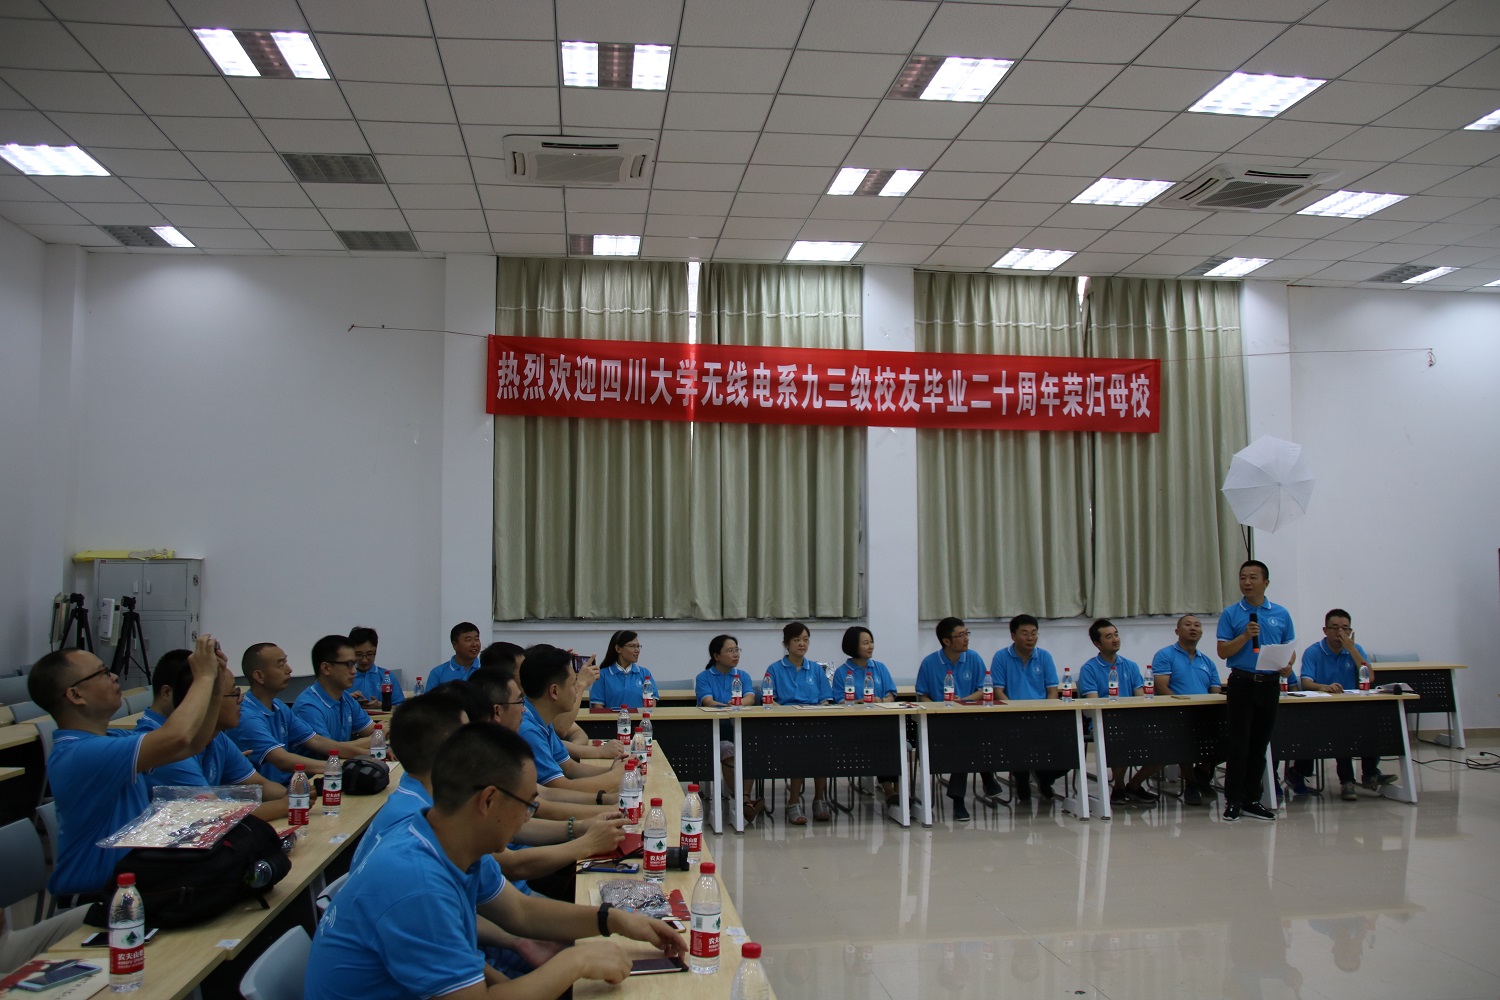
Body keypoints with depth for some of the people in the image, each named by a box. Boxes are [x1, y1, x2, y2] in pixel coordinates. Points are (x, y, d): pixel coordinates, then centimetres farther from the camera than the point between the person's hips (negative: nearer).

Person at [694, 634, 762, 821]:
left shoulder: (743, 676, 19)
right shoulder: (704, 677, 10)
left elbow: (750, 698, -2)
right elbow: (708, 702, -8)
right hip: (714, 732, -2)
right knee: (727, 749, -35)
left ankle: (746, 797, -36)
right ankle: (745, 801, -36)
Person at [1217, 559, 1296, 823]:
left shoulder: (1281, 614, 7)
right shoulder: (1230, 614, 0)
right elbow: (1223, 652, -4)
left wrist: (1288, 666, -9)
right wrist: (1245, 636, -19)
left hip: (1270, 684, 3)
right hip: (1242, 683, -3)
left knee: (1260, 744, 8)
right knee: (1238, 744, -3)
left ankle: (1252, 799, 17)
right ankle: (1233, 801, 3)